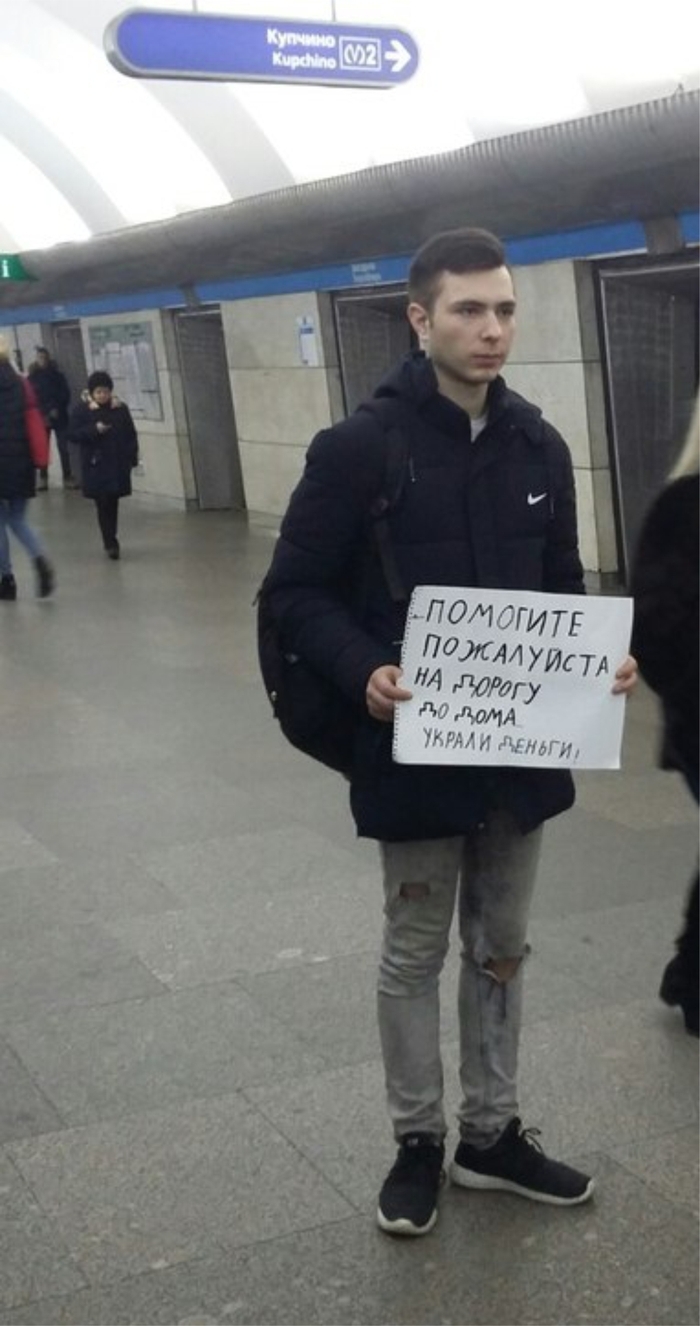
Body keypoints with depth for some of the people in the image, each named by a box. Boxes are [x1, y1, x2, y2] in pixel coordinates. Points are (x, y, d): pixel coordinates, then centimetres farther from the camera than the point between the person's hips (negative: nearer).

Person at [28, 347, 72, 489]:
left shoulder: (57, 375, 4)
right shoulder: (32, 377, 3)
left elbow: (65, 395, 2)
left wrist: (56, 410, -10)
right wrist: (42, 415, -10)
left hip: (59, 417, 0)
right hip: (41, 418, 0)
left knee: (63, 448, -3)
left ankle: (67, 477, 1)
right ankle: (43, 478, 4)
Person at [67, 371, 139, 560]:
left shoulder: (121, 409, 4)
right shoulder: (81, 411, -2)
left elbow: (131, 435, 7)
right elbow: (72, 434, -6)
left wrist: (132, 458, -1)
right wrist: (94, 429, -19)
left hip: (118, 466, 3)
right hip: (95, 467, -2)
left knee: (112, 503, 10)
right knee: (103, 504, -7)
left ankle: (110, 541, 22)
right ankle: (111, 543, -6)